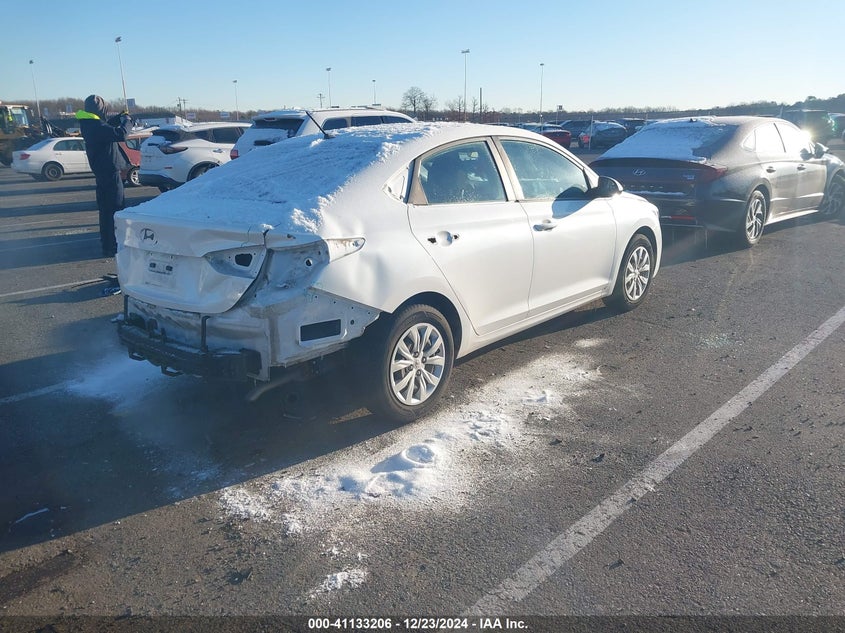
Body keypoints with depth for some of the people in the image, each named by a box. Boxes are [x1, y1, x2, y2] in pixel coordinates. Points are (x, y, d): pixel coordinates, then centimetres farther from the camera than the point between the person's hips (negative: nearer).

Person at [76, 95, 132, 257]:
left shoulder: (88, 124, 9)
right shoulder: (97, 127, -21)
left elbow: (106, 126, 26)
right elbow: (120, 135, -28)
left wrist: (119, 118, 13)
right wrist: (127, 122, -10)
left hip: (101, 171, 10)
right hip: (109, 172, -10)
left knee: (105, 208, 19)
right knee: (113, 209, -7)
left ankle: (106, 240, 31)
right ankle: (110, 247, -6)